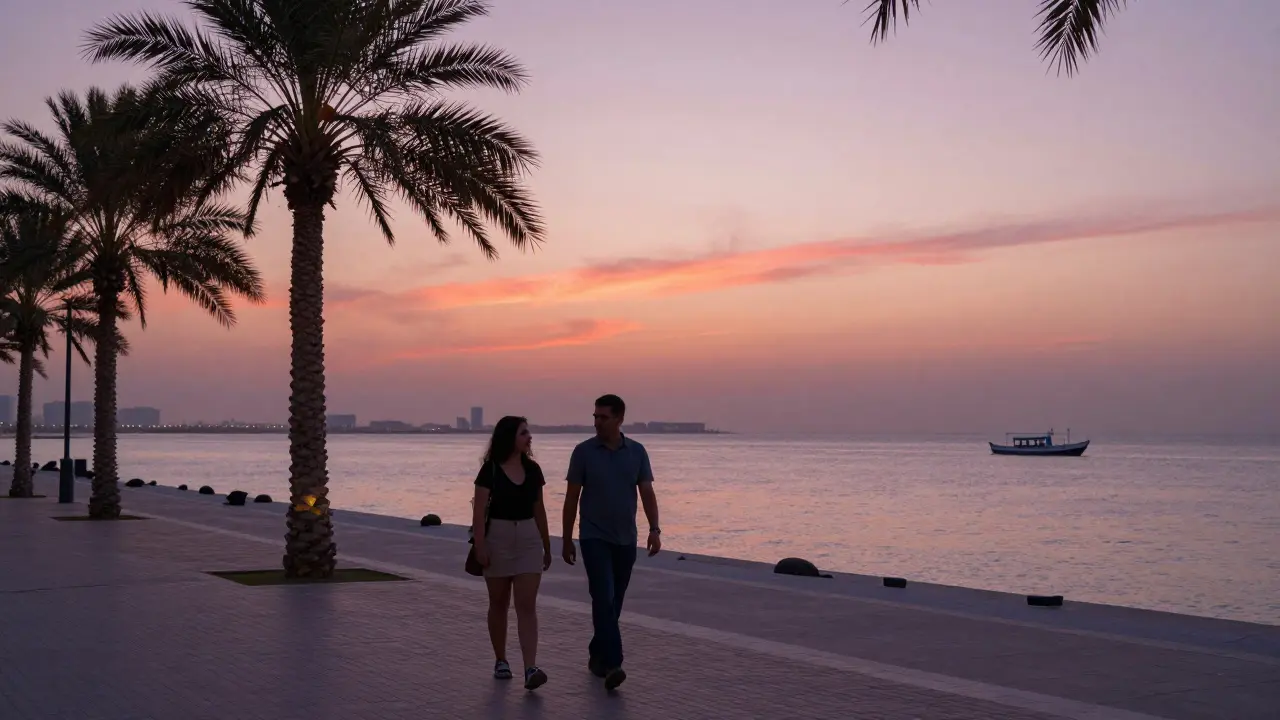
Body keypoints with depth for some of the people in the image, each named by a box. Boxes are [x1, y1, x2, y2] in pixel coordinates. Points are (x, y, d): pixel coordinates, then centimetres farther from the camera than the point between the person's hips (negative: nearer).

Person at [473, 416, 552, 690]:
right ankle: (500, 661, 25)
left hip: (529, 538, 3)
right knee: (499, 604, 10)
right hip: (497, 536, -3)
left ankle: (530, 669, -15)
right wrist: (480, 546, -16)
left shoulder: (533, 469, 6)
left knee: (527, 606, -7)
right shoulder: (490, 470, -7)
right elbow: (479, 511, -9)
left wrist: (547, 546, 15)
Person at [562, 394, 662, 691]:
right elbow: (571, 498, 0)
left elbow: (647, 493, -2)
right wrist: (567, 540, 1)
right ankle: (612, 664, -22)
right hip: (595, 538, -3)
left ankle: (597, 655, 28)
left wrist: (654, 529, -17)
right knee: (603, 599, -16)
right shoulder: (583, 451, -4)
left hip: (626, 540, 3)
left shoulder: (637, 452, 2)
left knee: (614, 603, 11)